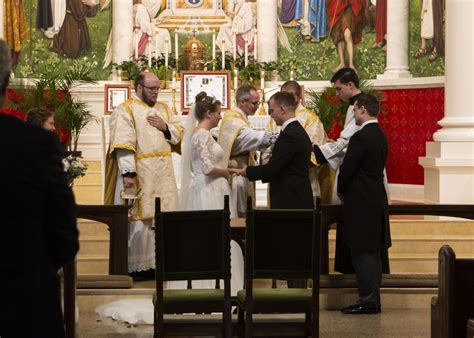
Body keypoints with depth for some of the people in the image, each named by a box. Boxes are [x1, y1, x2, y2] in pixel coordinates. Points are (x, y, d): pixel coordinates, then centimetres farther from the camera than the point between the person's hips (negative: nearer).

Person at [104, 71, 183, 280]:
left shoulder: (163, 109, 17)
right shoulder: (125, 110, -6)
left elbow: (178, 134, 16)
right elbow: (123, 144, -16)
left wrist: (165, 127, -4)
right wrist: (127, 172, -25)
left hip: (162, 176, 7)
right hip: (138, 175, -7)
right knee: (138, 221, -4)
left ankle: (157, 263, 14)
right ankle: (135, 267, 2)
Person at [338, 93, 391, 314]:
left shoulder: (361, 137, -17)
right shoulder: (380, 136, 11)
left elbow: (347, 169, -15)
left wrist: (341, 190, 3)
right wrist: (347, 190, 17)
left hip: (361, 203, -9)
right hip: (377, 199, 9)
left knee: (362, 253, -5)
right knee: (373, 252, 12)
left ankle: (367, 301, -4)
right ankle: (373, 300, 17)